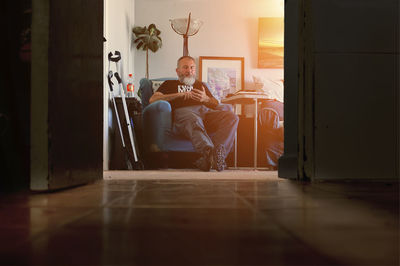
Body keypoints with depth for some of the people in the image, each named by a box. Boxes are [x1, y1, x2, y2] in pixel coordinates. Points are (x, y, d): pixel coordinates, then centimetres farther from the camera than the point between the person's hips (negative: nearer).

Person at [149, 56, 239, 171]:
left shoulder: (201, 85, 41)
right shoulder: (169, 84, 33)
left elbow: (216, 104, 28)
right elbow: (153, 100, 14)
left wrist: (206, 99, 3)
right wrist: (179, 94, 5)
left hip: (206, 111, 4)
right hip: (183, 111, -3)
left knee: (231, 117, -30)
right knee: (194, 121, -43)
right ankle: (209, 152, -67)